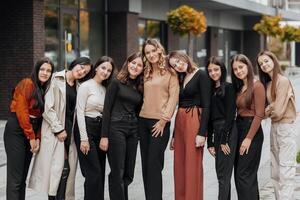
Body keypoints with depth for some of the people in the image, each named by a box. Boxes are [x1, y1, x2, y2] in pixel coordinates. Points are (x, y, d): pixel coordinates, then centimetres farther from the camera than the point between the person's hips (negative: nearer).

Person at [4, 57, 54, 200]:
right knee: (15, 178, -9)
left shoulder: (46, 90, 13)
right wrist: (31, 137, -11)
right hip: (16, 131, -7)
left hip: (31, 133, 7)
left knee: (23, 177, 9)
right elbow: (21, 111, -14)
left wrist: (38, 138, -3)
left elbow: (41, 117, 9)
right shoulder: (27, 84, -9)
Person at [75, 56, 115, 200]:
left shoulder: (105, 89, 14)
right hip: (87, 129, -7)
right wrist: (84, 139, -16)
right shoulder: (86, 86, -7)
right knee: (94, 172, -10)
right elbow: (80, 113, -11)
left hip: (101, 131, 7)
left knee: (100, 172, 7)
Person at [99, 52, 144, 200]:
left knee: (128, 174, 6)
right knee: (118, 173, -6)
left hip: (133, 130, 6)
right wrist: (104, 136, -12)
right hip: (116, 128, -5)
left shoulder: (140, 88, 13)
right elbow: (107, 109, -7)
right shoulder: (117, 83, -2)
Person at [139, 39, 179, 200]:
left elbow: (173, 97, -8)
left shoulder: (170, 73, -2)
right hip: (143, 121, 6)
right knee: (145, 165, 7)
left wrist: (164, 120, -14)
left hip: (160, 123, -6)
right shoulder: (146, 73, 14)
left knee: (154, 165, -10)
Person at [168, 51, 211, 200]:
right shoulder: (181, 79, 16)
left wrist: (202, 133, -18)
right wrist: (174, 135, 17)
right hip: (179, 122, 7)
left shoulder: (201, 75, -6)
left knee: (193, 165, -7)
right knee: (179, 166, 6)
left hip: (194, 121, -7)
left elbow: (206, 106, -11)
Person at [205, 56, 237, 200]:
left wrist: (224, 140, -14)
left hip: (228, 132, -7)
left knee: (223, 174, -9)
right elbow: (210, 117, 14)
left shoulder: (228, 87, -5)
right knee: (221, 173, 9)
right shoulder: (211, 90, 15)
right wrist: (210, 142, 9)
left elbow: (230, 115, -11)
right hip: (216, 132, 7)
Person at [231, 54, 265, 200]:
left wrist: (249, 138, -17)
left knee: (244, 175, -9)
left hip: (252, 130, -9)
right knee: (242, 174, 12)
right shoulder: (239, 87, 13)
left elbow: (259, 115, -15)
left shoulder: (257, 86, -11)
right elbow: (238, 111, 12)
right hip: (238, 129, 9)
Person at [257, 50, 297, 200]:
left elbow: (278, 111, -16)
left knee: (285, 172, -8)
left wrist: (266, 113, 1)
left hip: (285, 128, -9)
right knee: (275, 173, 12)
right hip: (274, 128, 9)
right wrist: (267, 112, -11)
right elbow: (270, 107, 9)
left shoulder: (283, 81, -13)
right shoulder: (268, 83, 12)